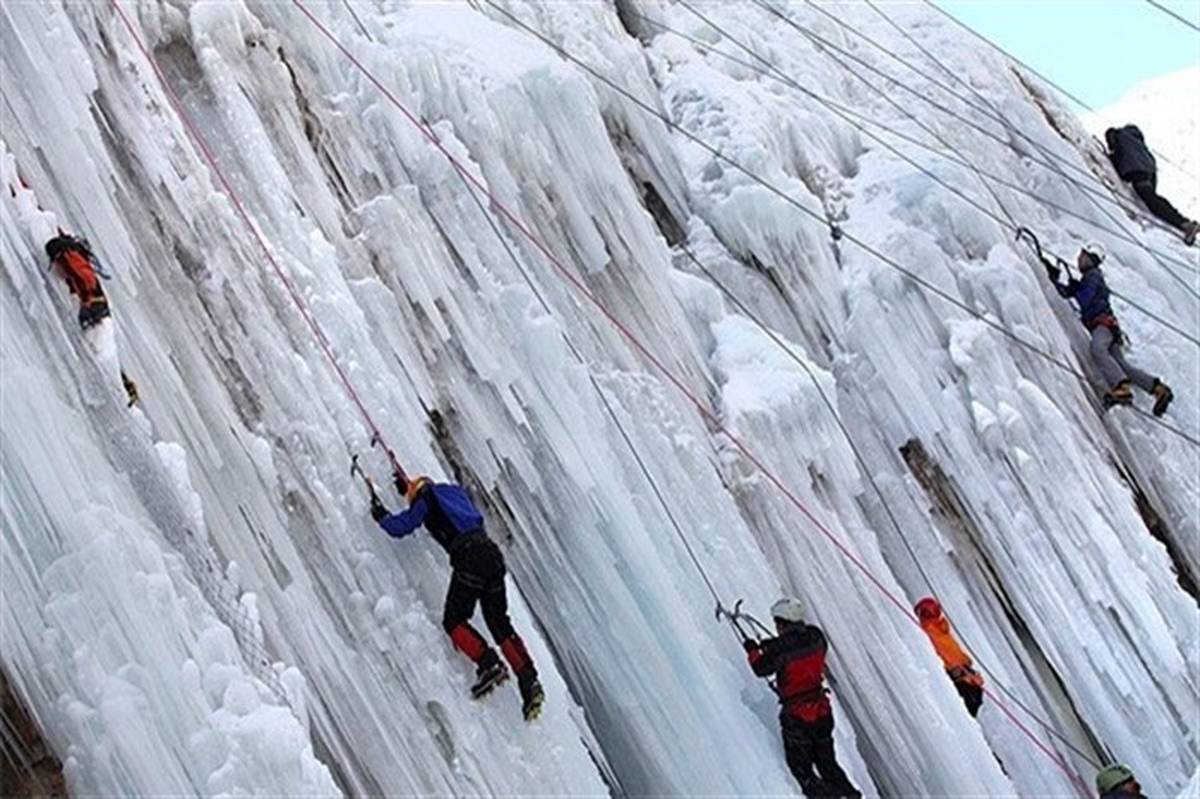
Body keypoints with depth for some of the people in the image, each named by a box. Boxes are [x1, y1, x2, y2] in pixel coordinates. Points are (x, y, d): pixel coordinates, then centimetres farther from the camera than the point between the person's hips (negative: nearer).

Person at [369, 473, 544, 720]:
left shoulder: (426, 499, 10)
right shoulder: (453, 491, 30)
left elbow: (400, 527, 6)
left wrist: (381, 515, 25)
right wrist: (408, 486, 60)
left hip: (469, 556, -7)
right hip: (493, 553, 7)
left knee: (454, 620, 2)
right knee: (499, 622, 8)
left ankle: (489, 665, -17)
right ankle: (529, 681, -3)